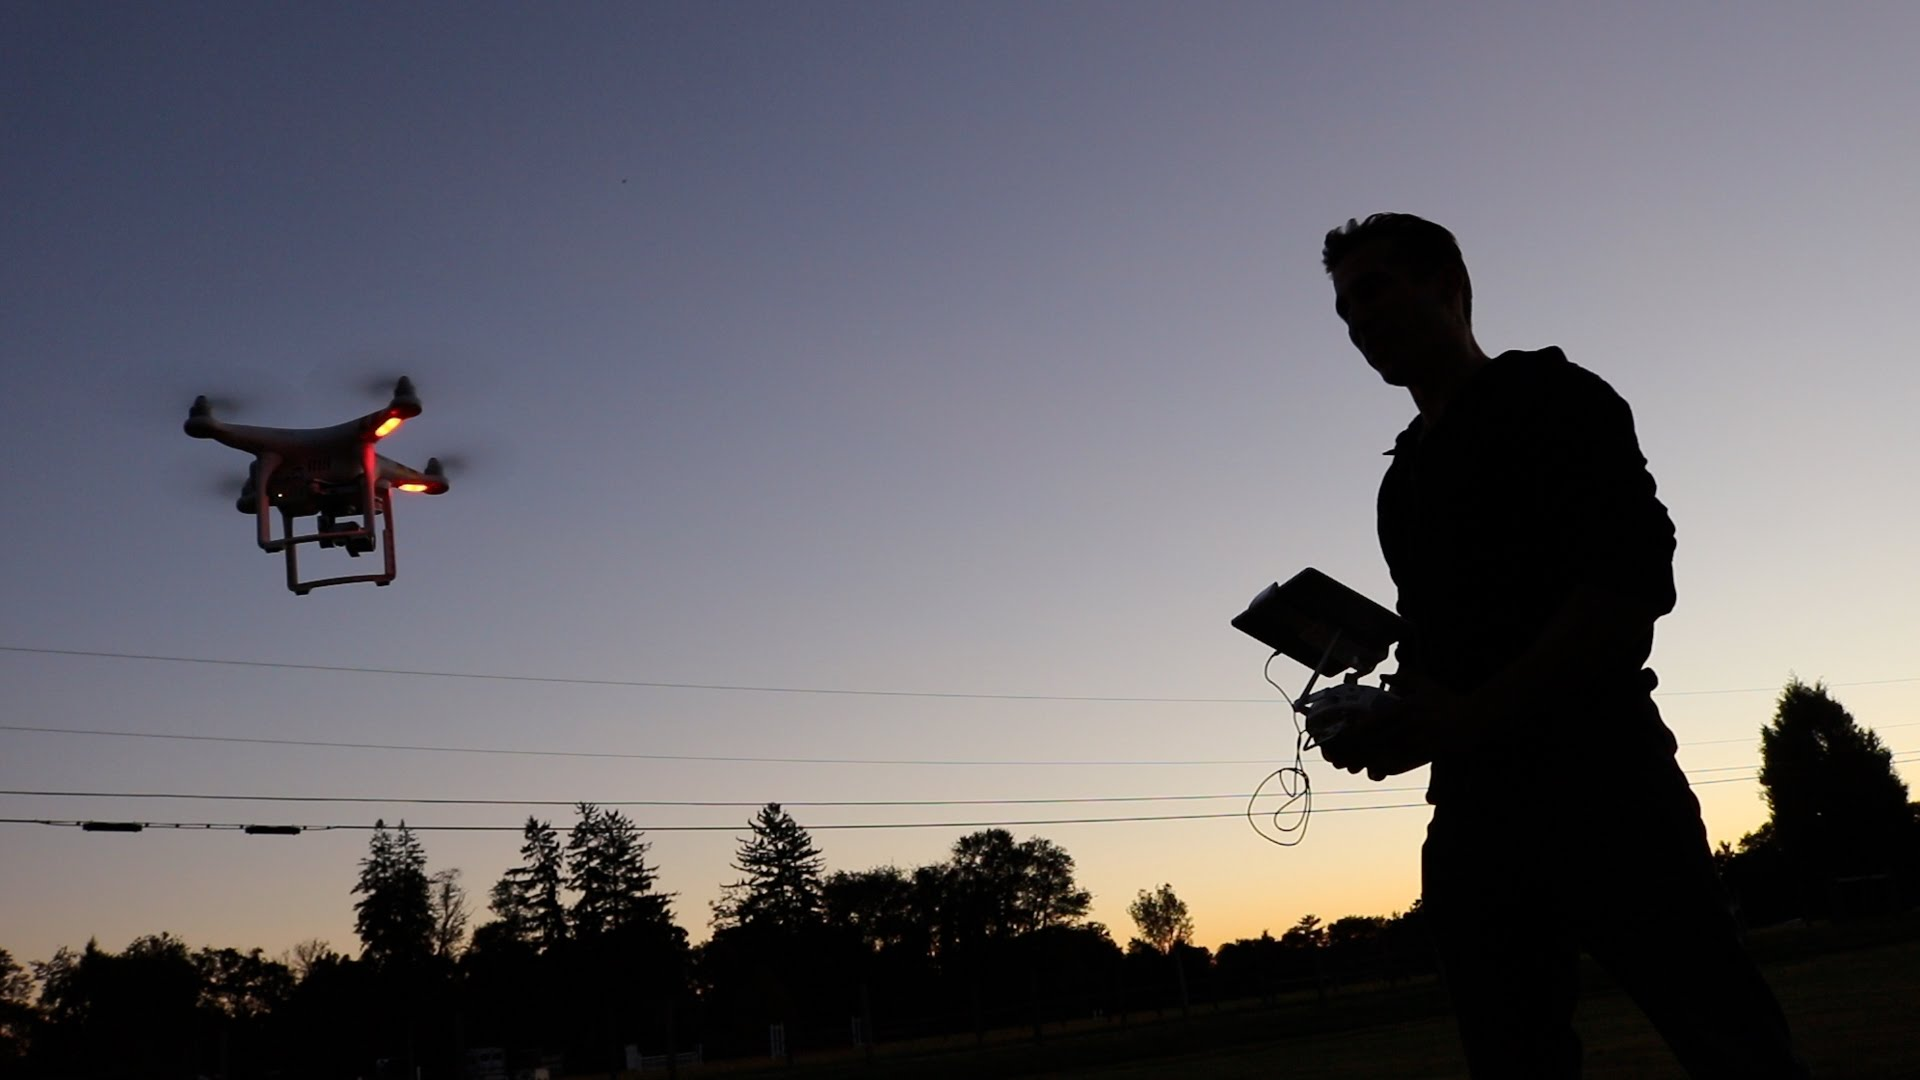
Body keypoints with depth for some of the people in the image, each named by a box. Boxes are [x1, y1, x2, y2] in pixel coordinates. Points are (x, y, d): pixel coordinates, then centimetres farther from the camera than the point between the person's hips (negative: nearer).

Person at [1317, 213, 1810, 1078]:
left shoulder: (1547, 396, 3)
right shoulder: (1404, 480, 23)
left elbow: (1635, 582, -11)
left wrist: (1472, 717, -17)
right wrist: (1386, 724, 1)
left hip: (1597, 782, -7)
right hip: (1475, 815, 7)